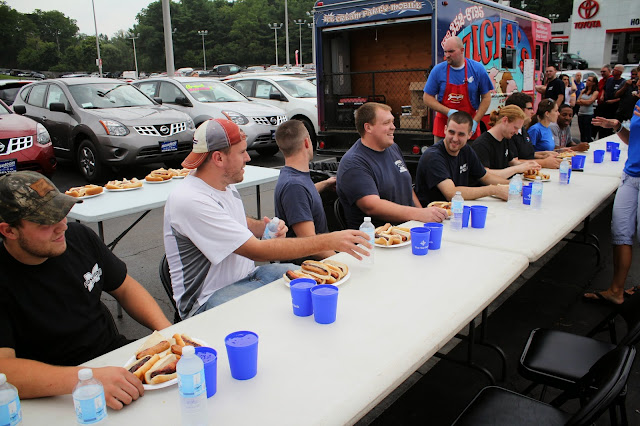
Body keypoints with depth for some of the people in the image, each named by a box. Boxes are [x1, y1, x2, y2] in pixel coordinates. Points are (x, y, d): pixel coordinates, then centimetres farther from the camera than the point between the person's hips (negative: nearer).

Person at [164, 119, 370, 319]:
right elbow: (257, 251, -28)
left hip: (247, 274, 9)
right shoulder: (190, 201, -25)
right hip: (209, 298, -8)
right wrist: (328, 241, -27)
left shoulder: (226, 185, 4)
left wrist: (262, 227, -2)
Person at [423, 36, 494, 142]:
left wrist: (475, 122, -7)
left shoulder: (477, 69, -2)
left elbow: (486, 97, 3)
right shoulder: (438, 70, -2)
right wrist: (448, 112, -13)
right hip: (444, 125, 0)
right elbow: (427, 98, -1)